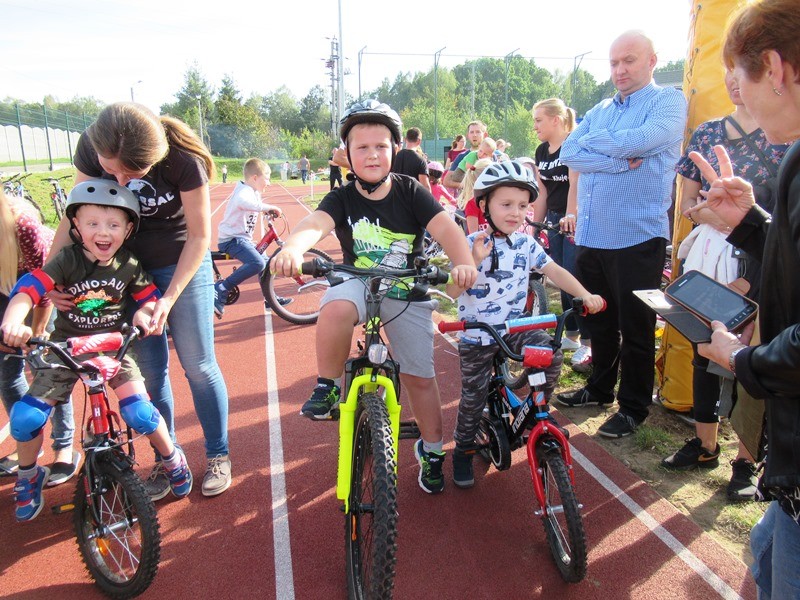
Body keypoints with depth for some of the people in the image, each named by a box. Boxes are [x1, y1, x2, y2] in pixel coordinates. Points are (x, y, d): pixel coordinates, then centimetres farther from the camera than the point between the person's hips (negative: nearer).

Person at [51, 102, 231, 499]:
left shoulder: (183, 161, -27)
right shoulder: (90, 148, -17)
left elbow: (199, 235, -16)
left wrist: (170, 297, -19)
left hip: (182, 264, -3)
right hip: (128, 268, 3)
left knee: (198, 366, 2)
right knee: (149, 370, 5)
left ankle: (218, 456, 20)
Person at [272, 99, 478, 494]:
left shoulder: (410, 191, -11)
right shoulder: (342, 199, -10)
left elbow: (446, 227, -24)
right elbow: (314, 224, -30)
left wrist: (464, 263, -45)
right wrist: (292, 248, -54)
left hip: (407, 291, 1)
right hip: (358, 282, 0)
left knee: (420, 376, 6)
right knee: (336, 308, -38)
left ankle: (431, 451, 29)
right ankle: (327, 387, -14)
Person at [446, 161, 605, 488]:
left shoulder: (525, 243, 0)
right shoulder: (472, 245, -13)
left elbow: (554, 270, 2)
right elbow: (452, 290, -19)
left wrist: (585, 295, -9)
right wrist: (475, 261, -33)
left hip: (515, 328, 3)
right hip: (477, 335, -3)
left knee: (551, 353, -23)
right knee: (473, 399, 6)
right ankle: (463, 452, 31)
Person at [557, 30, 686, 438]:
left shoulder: (669, 101, -1)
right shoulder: (599, 111, 15)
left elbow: (638, 141, -20)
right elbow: (568, 154, -1)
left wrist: (593, 142, -4)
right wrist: (619, 161, -14)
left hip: (637, 237, -6)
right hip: (590, 236, 6)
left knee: (635, 328, 5)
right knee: (597, 320, 17)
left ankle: (634, 407, 20)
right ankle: (600, 388, 35)